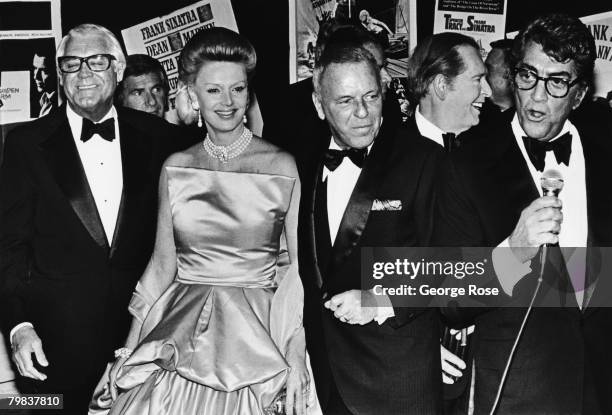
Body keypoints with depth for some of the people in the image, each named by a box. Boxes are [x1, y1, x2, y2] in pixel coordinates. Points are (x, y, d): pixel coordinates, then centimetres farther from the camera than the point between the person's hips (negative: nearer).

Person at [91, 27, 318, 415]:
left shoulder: (281, 166, -2)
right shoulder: (176, 167, 6)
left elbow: (297, 266, -1)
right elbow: (162, 264, 10)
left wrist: (296, 355, -7)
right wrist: (129, 348, 5)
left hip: (253, 336, -2)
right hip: (177, 332, 2)